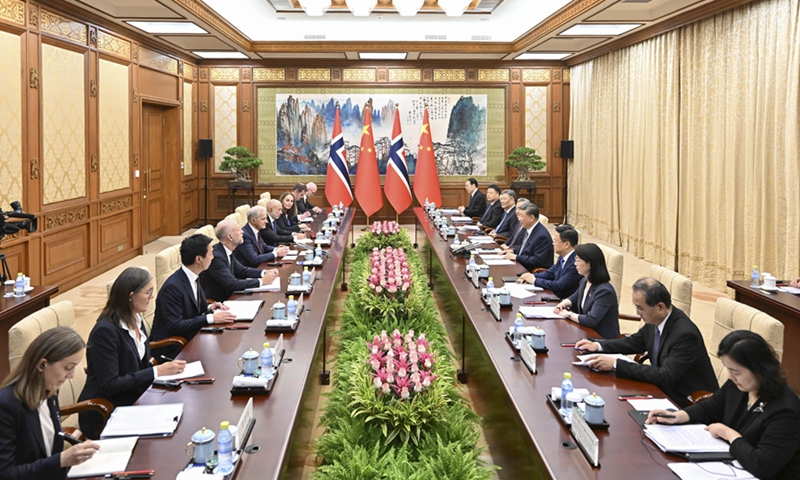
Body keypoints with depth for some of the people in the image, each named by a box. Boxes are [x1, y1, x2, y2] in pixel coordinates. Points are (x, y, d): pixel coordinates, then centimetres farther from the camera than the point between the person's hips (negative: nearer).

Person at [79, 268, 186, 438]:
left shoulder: (136, 320, 5)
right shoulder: (105, 331, -20)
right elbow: (109, 385, -22)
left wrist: (164, 368, -5)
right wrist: (156, 371, -22)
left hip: (133, 402, 8)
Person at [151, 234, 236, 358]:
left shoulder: (193, 278, 5)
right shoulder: (172, 286, -22)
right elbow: (175, 326, -25)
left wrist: (209, 308, -2)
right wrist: (211, 318, -24)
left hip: (189, 339, 9)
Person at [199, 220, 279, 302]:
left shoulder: (227, 251, 3)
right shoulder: (216, 256, -23)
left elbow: (241, 270, 15)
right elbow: (231, 284, -25)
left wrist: (265, 273, 1)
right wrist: (261, 281, -20)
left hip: (226, 297, 8)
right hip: (214, 302, -8)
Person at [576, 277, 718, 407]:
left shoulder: (685, 334, -28)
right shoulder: (654, 321, -4)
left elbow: (664, 376, -31)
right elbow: (635, 342, 16)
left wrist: (615, 365, -31)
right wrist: (598, 345, 1)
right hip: (666, 390, 8)